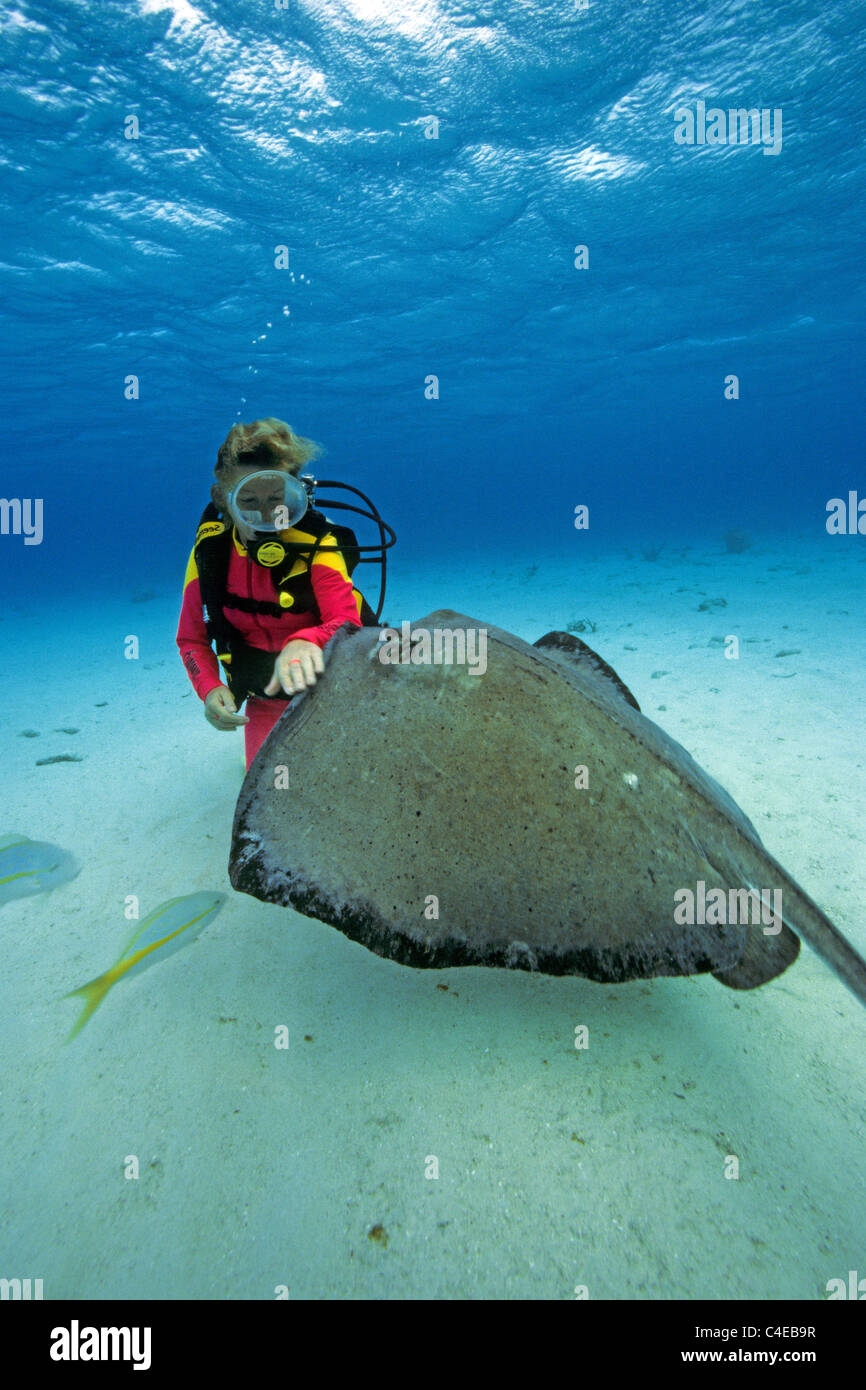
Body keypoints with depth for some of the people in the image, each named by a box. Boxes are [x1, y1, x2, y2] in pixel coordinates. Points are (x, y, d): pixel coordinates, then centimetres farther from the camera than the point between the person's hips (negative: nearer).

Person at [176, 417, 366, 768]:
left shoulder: (314, 545, -19)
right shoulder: (210, 549, -9)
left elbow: (346, 622, -32)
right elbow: (191, 639, 0)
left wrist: (306, 642, -54)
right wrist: (210, 688, -18)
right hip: (265, 703, 3)